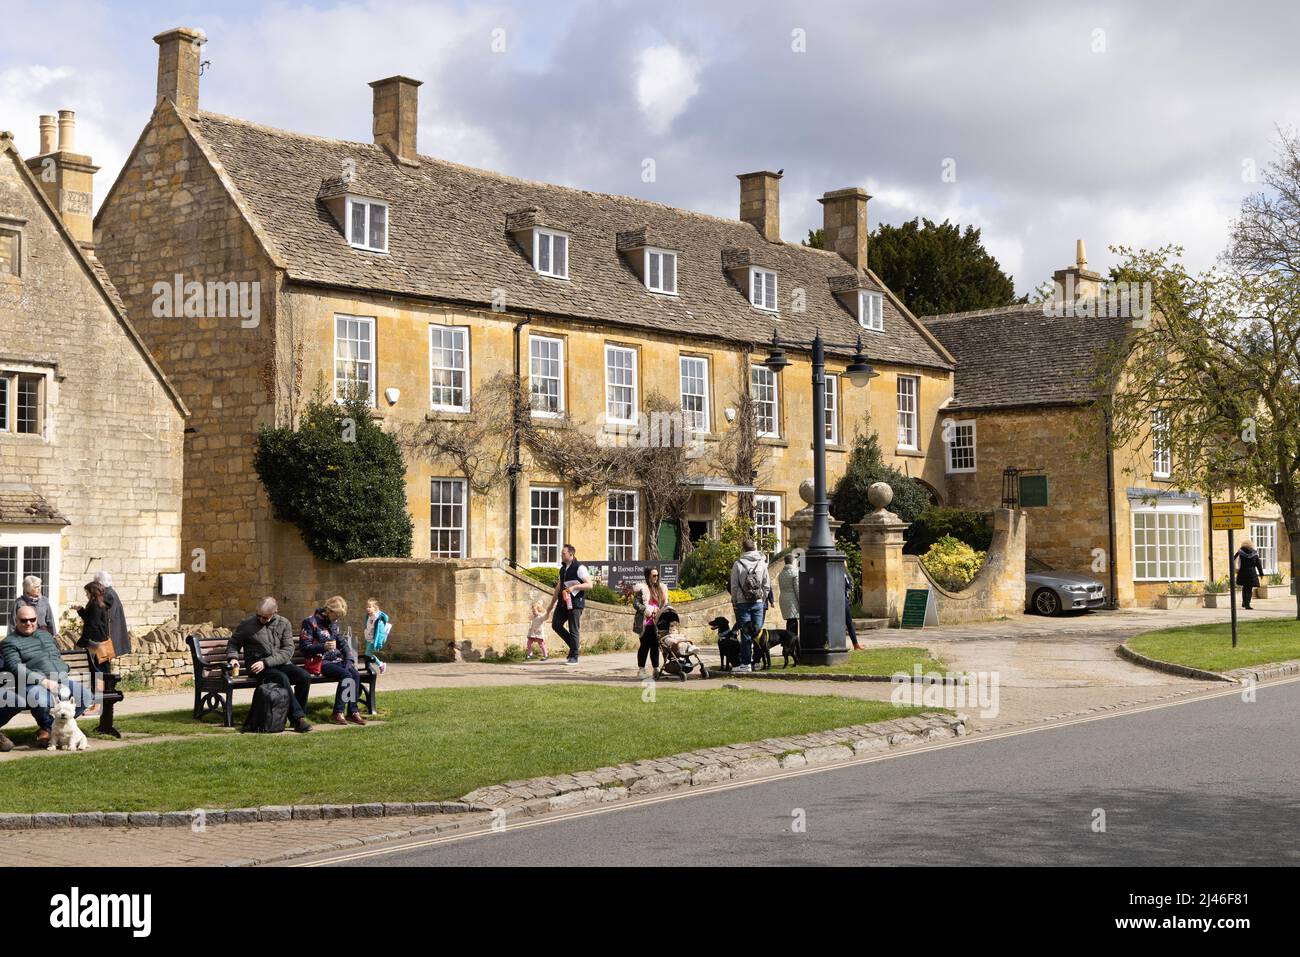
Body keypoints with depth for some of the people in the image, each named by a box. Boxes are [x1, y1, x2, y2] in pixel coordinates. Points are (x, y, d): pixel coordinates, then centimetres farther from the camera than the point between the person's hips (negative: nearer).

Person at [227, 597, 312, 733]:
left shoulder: (284, 623, 5)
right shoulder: (247, 624, 2)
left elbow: (288, 650, -3)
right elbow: (233, 643, 13)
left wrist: (266, 662, -15)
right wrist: (233, 657, -11)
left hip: (281, 663, 3)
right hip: (257, 666, -3)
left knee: (305, 677, -24)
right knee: (282, 678, -33)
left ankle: (297, 717, -13)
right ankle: (298, 718, -31)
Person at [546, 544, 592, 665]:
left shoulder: (580, 568, -8)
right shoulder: (563, 569, 16)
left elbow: (589, 585, -14)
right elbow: (559, 586, 23)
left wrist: (574, 587, -25)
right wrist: (552, 603, 24)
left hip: (575, 603, -8)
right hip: (563, 602, 8)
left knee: (574, 630, -4)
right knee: (556, 625, 0)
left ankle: (573, 657, 3)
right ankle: (573, 645, 18)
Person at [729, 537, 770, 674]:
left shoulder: (738, 564, -7)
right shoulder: (762, 563, 1)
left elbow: (734, 586, -4)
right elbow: (767, 585, 3)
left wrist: (734, 602, 7)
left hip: (743, 603, -2)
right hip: (758, 602, 2)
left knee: (745, 634, 0)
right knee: (758, 632, 7)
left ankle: (746, 663, -1)